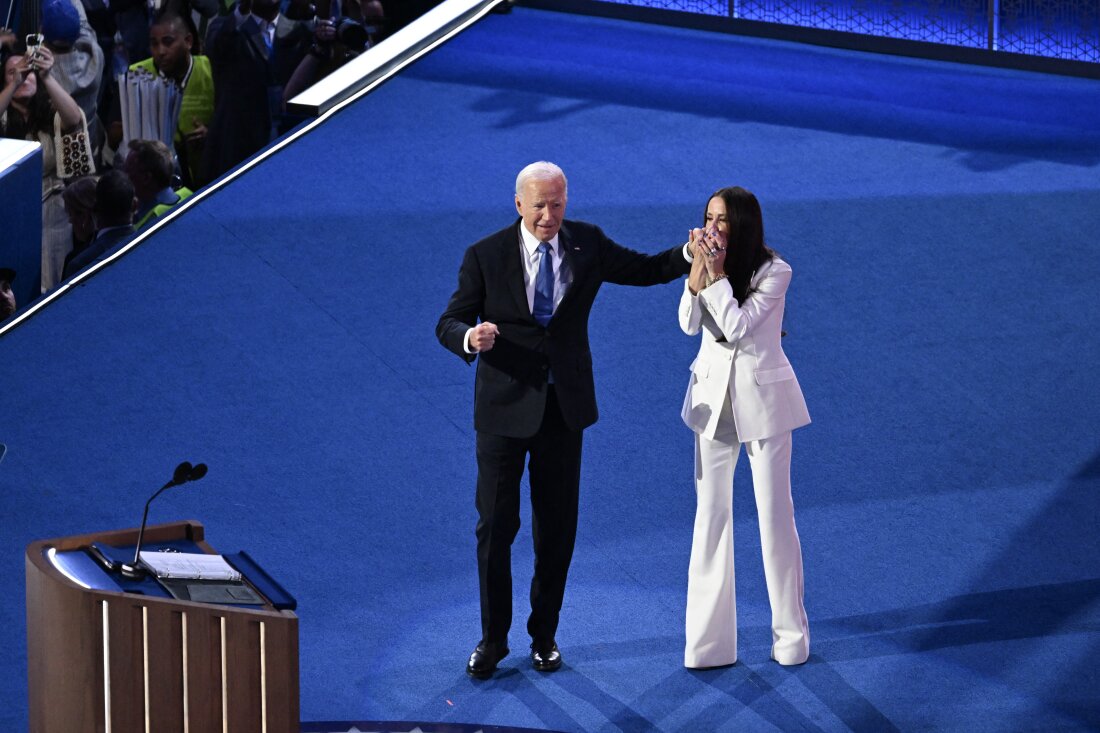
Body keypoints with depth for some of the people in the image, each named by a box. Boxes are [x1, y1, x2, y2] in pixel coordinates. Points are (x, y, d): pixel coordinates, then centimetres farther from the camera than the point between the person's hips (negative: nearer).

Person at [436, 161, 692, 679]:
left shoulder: (587, 244, 0)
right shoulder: (486, 256, -8)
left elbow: (644, 270, 11)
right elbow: (448, 324, -5)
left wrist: (692, 253, -6)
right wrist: (470, 338, -29)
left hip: (564, 405, 2)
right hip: (505, 405, -2)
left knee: (557, 527, 9)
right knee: (496, 524, 1)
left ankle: (544, 636, 23)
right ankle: (493, 638, 16)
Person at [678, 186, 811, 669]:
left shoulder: (773, 272, -13)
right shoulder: (706, 263, -1)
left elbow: (736, 326, -22)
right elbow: (689, 324, -12)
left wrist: (715, 272, -24)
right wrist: (698, 268, -22)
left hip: (762, 398, -4)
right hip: (713, 396, 4)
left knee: (775, 514, 3)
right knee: (711, 515, 4)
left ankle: (790, 633, 17)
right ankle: (708, 640, 10)